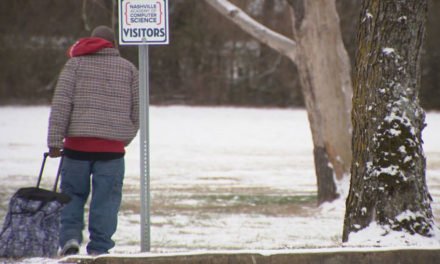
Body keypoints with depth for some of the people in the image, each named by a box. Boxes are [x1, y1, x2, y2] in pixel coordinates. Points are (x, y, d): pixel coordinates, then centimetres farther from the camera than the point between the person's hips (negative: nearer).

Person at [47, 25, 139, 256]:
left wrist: (55, 141, -6)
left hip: (79, 142, -1)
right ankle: (99, 248, 1)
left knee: (73, 194, 11)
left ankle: (70, 236, -5)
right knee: (106, 198, 4)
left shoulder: (76, 63, 6)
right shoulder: (128, 68, 12)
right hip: (113, 147, 1)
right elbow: (138, 110, 12)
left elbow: (61, 103, -4)